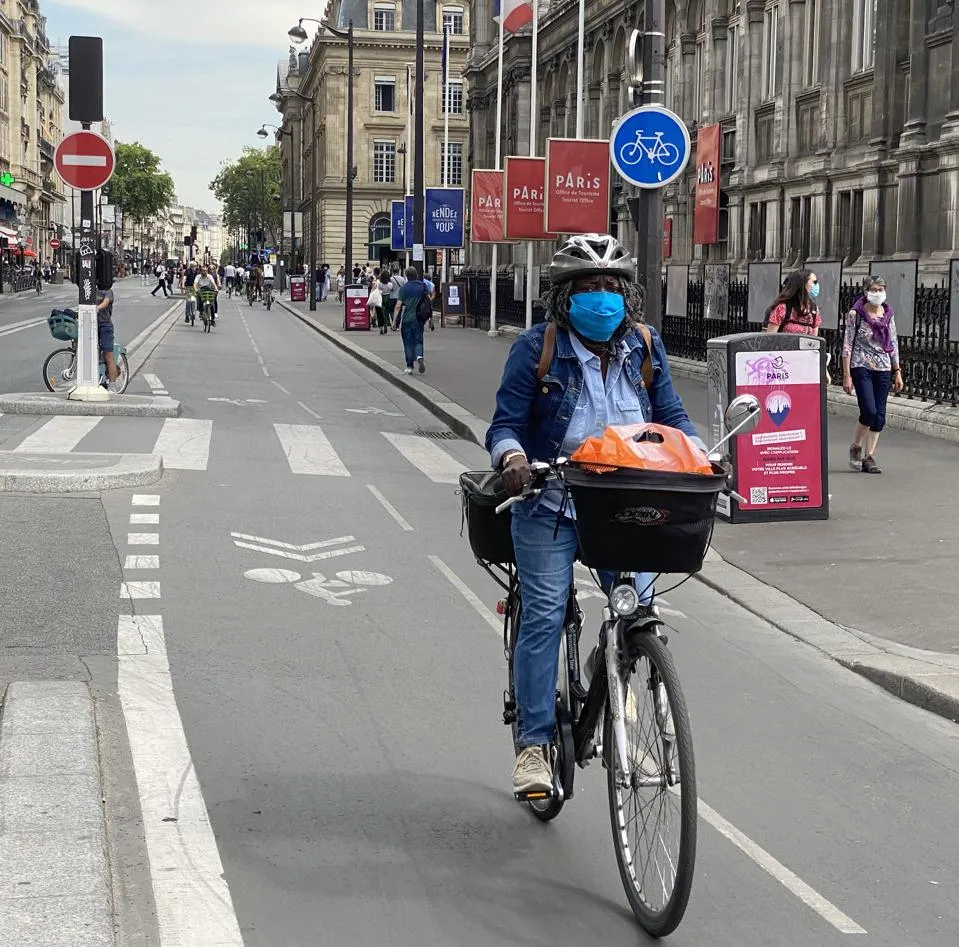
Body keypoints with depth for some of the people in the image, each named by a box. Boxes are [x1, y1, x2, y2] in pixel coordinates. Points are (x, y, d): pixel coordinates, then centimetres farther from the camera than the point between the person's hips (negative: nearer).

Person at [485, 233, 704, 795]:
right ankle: (534, 742, 6)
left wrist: (698, 453, -10)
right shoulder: (538, 349, -6)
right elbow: (506, 423, -5)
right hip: (551, 504, -3)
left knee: (640, 603, -11)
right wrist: (513, 458, -27)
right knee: (544, 617, -4)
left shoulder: (644, 348, 5)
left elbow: (671, 415, 10)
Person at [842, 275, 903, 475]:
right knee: (869, 411, -16)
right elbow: (847, 346, -6)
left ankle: (869, 457, 11)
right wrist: (846, 375, -9)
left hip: (883, 369, 5)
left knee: (879, 416, 2)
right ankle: (856, 447, 9)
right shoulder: (856, 314, -5)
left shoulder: (888, 314, 8)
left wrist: (897, 372, 10)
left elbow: (893, 345, 14)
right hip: (861, 367, -5)